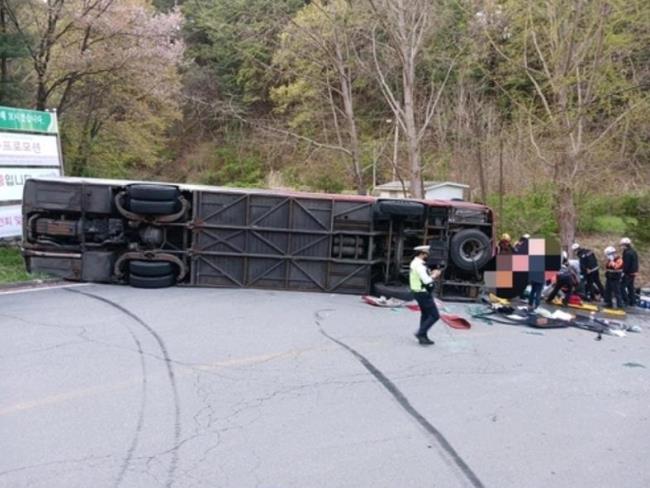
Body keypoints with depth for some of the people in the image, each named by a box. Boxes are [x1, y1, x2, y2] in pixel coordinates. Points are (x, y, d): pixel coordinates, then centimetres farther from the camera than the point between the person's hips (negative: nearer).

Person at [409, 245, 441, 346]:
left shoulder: (415, 263, 10)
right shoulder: (419, 265, -22)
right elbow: (426, 280, -28)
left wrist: (432, 274, 6)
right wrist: (435, 275, -11)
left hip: (419, 292, 11)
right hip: (424, 293, -11)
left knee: (425, 315, 19)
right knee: (435, 315, -5)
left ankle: (423, 337, 25)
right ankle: (420, 333, -3)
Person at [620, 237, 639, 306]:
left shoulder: (627, 253, -22)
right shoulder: (633, 251, 11)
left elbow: (626, 264, -24)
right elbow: (635, 263, 17)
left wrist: (624, 272, -16)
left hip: (628, 273, -10)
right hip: (634, 272, 10)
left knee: (622, 286, -2)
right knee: (631, 287, 18)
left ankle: (626, 301, 0)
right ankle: (632, 302, 24)